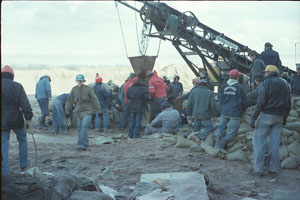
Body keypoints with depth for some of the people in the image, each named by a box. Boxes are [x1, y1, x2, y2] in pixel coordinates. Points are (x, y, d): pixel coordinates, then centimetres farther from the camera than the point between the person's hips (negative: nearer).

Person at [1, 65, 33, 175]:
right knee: (22, 139, 20)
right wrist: (28, 118, -3)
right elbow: (25, 104, -8)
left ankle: (5, 171, 3)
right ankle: (24, 164, 25)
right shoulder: (17, 86, -4)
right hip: (16, 120, 0)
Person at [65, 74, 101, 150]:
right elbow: (70, 100, 8)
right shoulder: (74, 89, 3)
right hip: (78, 112, 4)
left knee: (84, 127, -17)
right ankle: (84, 144, 21)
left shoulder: (88, 89, -7)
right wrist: (67, 111, 7)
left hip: (87, 111, -4)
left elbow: (95, 100, -5)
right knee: (80, 129, 8)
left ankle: (81, 144, -16)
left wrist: (98, 111, -5)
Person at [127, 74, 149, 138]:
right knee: (138, 121, 0)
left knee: (132, 120, 14)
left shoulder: (131, 88, 4)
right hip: (140, 108, -5)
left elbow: (127, 96, 10)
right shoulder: (144, 88, -11)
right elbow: (146, 98, -15)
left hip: (132, 107, 5)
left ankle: (130, 134, 15)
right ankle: (136, 135, -2)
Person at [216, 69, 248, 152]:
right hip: (235, 113, -4)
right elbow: (245, 102, 0)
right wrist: (243, 109, 19)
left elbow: (220, 100, 13)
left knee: (221, 127, 17)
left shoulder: (224, 87, 5)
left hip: (224, 112, 4)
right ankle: (221, 145, -4)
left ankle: (217, 144, 11)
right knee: (232, 130, 2)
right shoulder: (239, 87, -6)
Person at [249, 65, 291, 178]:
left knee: (259, 141, -1)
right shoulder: (284, 83, 13)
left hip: (266, 115, -6)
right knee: (275, 143, 10)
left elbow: (261, 102, -15)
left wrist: (254, 117, -13)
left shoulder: (266, 83, -7)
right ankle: (273, 169, 12)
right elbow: (288, 103, 15)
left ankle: (258, 170, -4)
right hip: (279, 117, 6)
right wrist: (285, 117, 24)